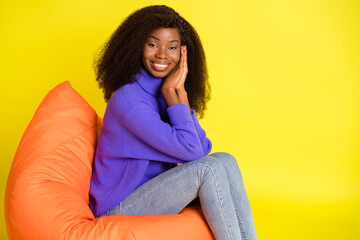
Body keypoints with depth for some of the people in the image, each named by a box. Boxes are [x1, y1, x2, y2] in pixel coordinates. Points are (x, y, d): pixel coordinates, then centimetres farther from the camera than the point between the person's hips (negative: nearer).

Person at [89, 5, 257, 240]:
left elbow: (203, 149, -6)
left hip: (153, 192, 7)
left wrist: (179, 91, -10)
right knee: (209, 168, -24)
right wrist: (170, 93, -18)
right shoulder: (128, 97, -21)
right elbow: (189, 150, -24)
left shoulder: (170, 92, 5)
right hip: (117, 209, -7)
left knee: (225, 160, -12)